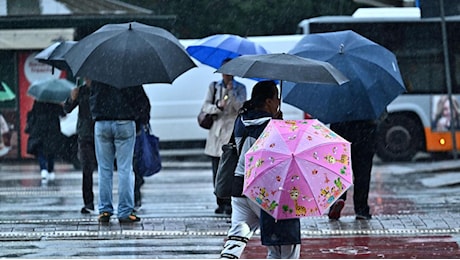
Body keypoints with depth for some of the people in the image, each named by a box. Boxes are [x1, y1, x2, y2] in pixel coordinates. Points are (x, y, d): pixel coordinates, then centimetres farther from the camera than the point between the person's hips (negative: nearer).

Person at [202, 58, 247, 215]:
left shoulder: (240, 88, 9)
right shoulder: (214, 86, 14)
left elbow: (241, 108, -4)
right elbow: (205, 107, 6)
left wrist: (231, 92, -15)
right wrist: (217, 106, -13)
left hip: (232, 131, -3)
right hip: (216, 131, 3)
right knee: (217, 171, 2)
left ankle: (229, 203, -13)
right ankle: (221, 203, 9)